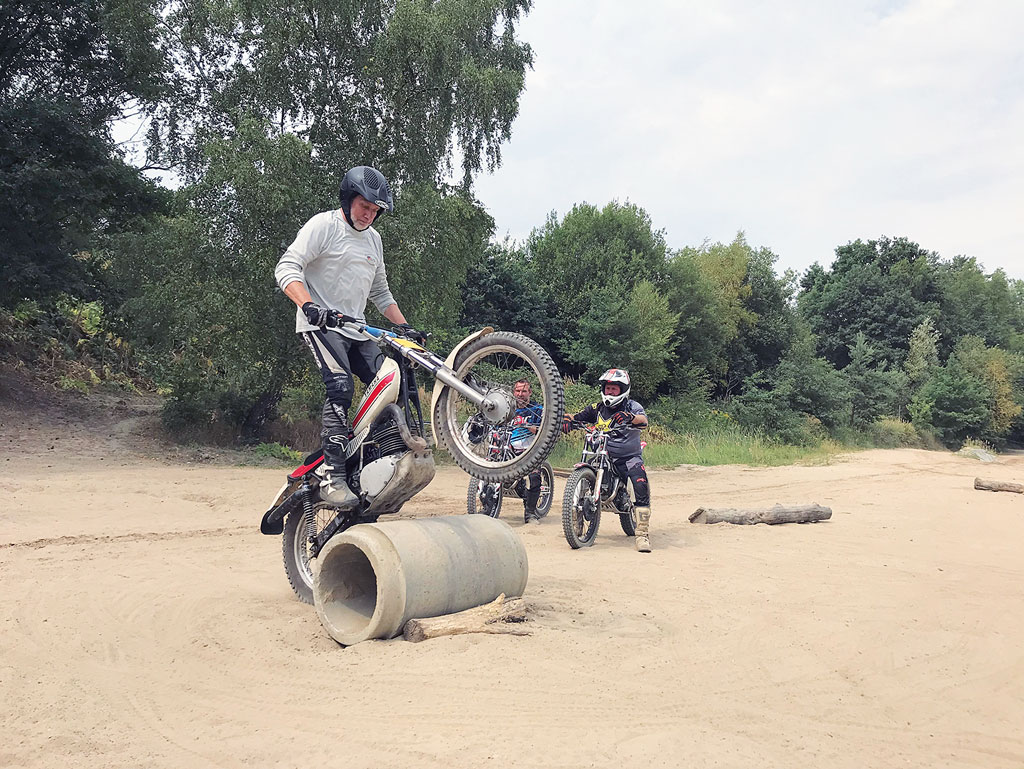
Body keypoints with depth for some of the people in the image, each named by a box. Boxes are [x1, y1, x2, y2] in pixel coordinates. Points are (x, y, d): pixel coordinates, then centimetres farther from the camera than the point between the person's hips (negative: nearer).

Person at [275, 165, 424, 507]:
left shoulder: (373, 239, 20)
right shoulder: (323, 225, -4)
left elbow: (380, 292, 28)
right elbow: (287, 267, -16)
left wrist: (405, 327, 16)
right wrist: (309, 306, -33)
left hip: (355, 329, 8)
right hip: (320, 324, -8)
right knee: (341, 388, -27)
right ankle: (333, 477, -30)